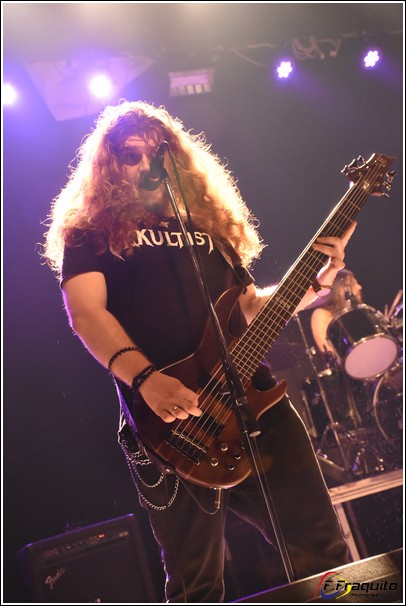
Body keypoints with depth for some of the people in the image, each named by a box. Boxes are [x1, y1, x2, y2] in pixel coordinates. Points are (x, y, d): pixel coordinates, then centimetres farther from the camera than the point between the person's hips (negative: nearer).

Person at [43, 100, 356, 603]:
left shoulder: (208, 219, 22)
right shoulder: (92, 228, 8)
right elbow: (85, 312, -7)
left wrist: (316, 280, 8)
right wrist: (146, 378, -23)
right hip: (165, 419, -3)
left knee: (323, 550, 5)